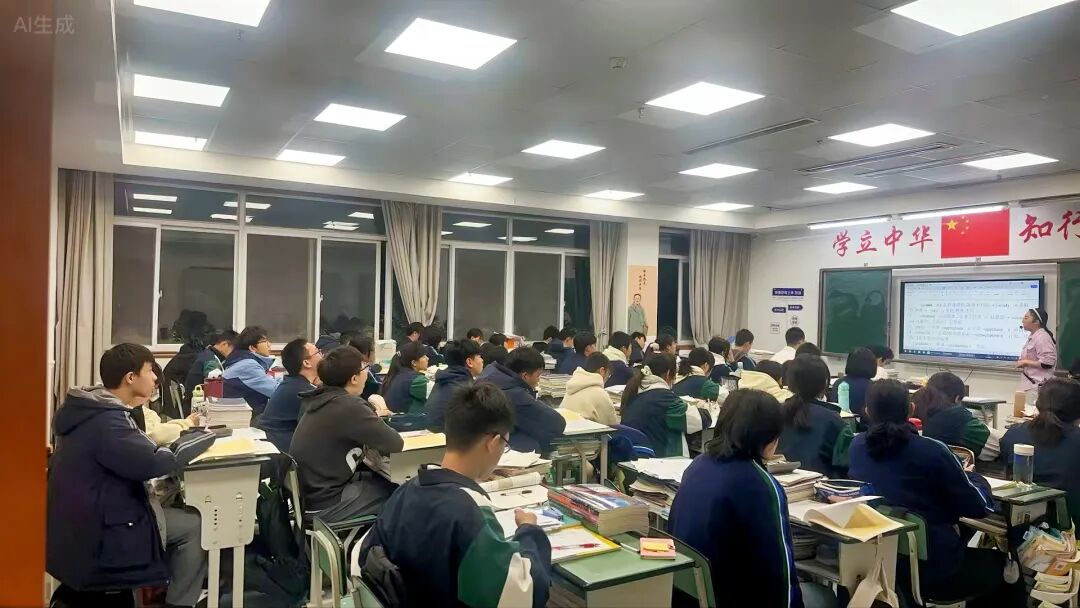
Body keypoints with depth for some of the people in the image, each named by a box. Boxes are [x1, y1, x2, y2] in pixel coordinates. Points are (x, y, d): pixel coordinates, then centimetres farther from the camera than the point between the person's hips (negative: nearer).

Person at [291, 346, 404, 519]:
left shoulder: (322, 398, 1)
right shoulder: (349, 406, -24)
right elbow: (395, 444, -19)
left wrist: (372, 416, 2)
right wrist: (378, 425, -1)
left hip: (308, 492, 9)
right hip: (325, 503, -8)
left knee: (382, 477, 20)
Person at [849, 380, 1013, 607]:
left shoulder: (857, 446, -4)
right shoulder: (932, 451, -17)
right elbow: (978, 508, -8)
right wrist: (974, 476, 12)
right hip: (935, 570, -5)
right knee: (1000, 562, 26)